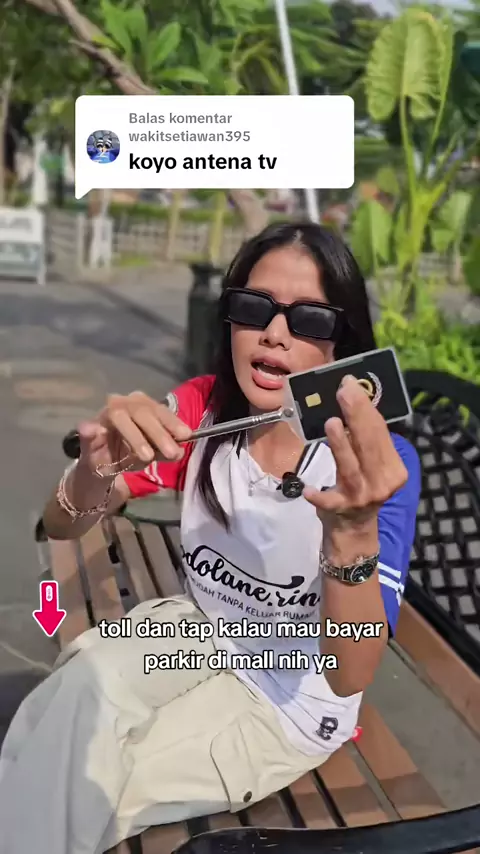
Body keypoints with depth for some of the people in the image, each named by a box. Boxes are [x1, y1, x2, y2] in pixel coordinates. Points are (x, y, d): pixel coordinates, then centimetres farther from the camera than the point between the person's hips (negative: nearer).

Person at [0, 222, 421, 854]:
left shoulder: (384, 463, -23)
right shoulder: (203, 407, -12)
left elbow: (352, 675, -30)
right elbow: (61, 526, -14)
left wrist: (354, 529, -49)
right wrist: (96, 471, -38)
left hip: (295, 696, -3)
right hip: (201, 630, 4)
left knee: (78, 794, -14)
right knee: (85, 687, -24)